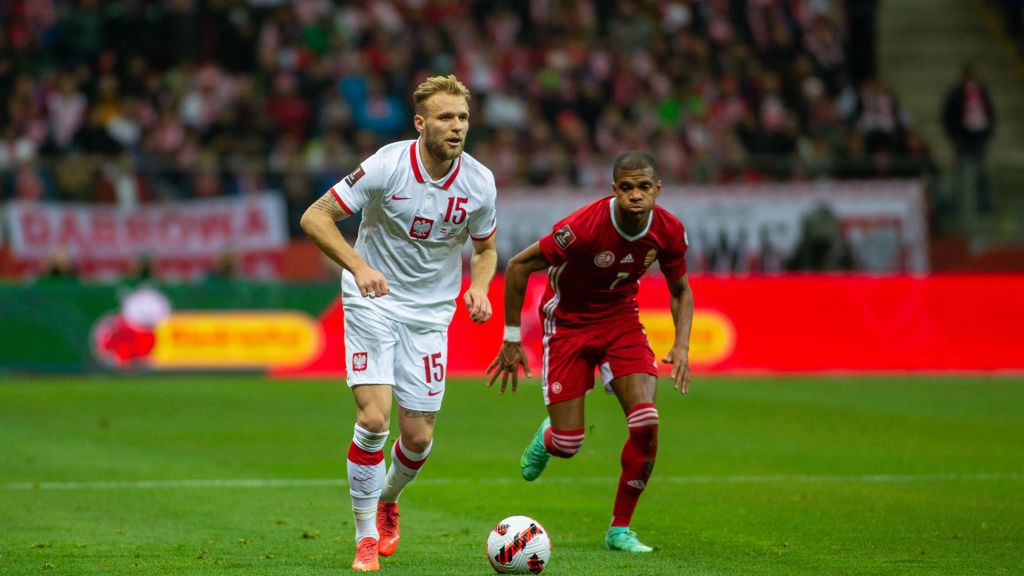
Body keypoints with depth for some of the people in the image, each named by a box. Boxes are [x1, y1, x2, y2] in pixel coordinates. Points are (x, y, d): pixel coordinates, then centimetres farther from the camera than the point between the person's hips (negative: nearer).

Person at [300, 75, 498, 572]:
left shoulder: (479, 182, -7)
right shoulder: (387, 166, -18)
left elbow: (485, 249, 11)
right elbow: (314, 217, -14)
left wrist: (479, 288, -10)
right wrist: (359, 266, -27)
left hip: (431, 313, 3)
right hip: (373, 302, -3)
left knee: (418, 436, 2)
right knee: (374, 418, -17)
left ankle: (387, 500, 36)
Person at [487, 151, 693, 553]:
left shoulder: (669, 231, -15)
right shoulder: (585, 226, -30)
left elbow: (680, 290, 5)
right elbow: (517, 266, -19)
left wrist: (681, 346, -12)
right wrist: (512, 340, -16)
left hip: (620, 319, 3)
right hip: (568, 321, -3)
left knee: (646, 422, -18)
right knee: (568, 445, -6)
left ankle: (620, 528, -1)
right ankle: (548, 436, 36)